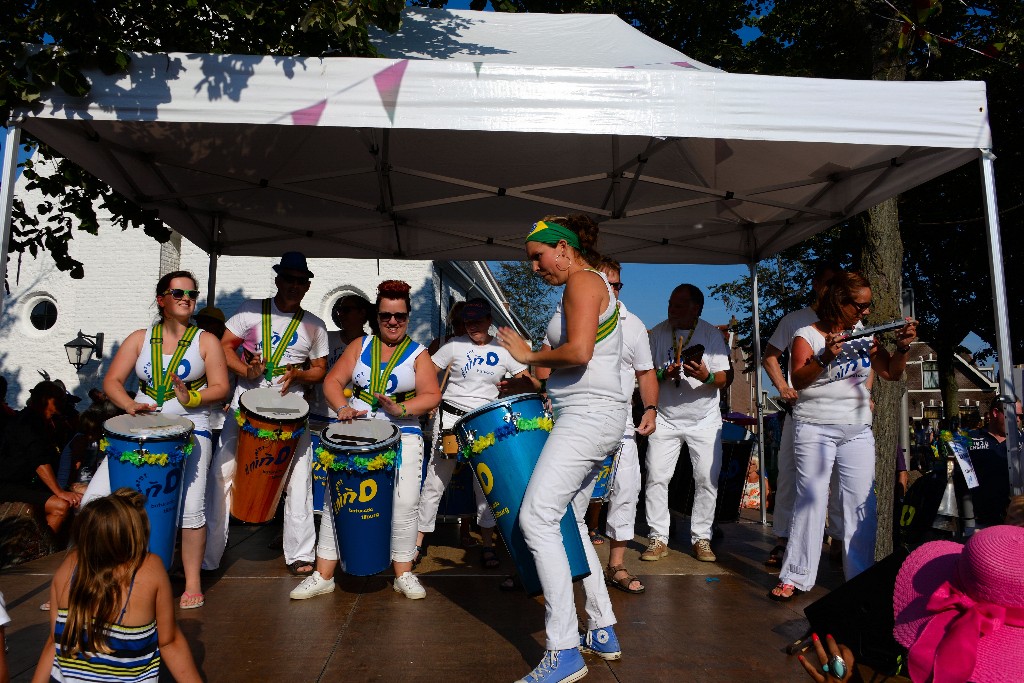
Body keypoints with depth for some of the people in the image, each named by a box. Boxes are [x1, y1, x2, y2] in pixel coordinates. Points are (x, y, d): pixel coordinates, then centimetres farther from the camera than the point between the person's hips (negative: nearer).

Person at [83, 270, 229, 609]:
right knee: (97, 498, -6)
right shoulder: (140, 338, 10)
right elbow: (112, 380, 5)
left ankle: (192, 584, 3)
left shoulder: (206, 340, 4)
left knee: (190, 507, -15)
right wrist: (130, 405, -14)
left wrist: (191, 398, -19)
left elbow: (220, 388, -1)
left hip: (190, 428, -2)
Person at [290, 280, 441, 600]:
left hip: (402, 435, -2)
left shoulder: (418, 354, 4)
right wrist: (342, 408, -13)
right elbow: (333, 381, 6)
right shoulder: (360, 346, 12)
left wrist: (401, 409, -22)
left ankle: (403, 574, 6)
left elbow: (431, 396, -6)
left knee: (405, 502, -11)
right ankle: (323, 576, 9)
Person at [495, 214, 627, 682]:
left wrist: (530, 355, -7)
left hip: (587, 415, -11)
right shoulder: (590, 285, 22)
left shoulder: (582, 281, -8)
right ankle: (603, 632, 23)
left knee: (536, 518, -16)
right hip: (589, 417, 11)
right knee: (569, 523, 15)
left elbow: (578, 352, -21)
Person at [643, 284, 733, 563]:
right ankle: (658, 538, 7)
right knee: (656, 477, -5)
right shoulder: (657, 333, 0)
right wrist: (664, 374, -21)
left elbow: (726, 377, -5)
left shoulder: (712, 334, -3)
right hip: (665, 419, 1)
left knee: (707, 479, -2)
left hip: (705, 420, 0)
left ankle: (701, 538, 12)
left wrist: (706, 377, -26)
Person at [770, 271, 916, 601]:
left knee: (862, 502, 3)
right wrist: (825, 358, -31)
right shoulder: (808, 335, -4)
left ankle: (861, 576, 14)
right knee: (810, 499, -6)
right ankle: (794, 577, 1)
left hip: (857, 430, 5)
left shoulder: (865, 337, 11)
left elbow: (891, 373, 13)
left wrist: (902, 347, -5)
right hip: (815, 429, -5)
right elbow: (798, 380, -15)